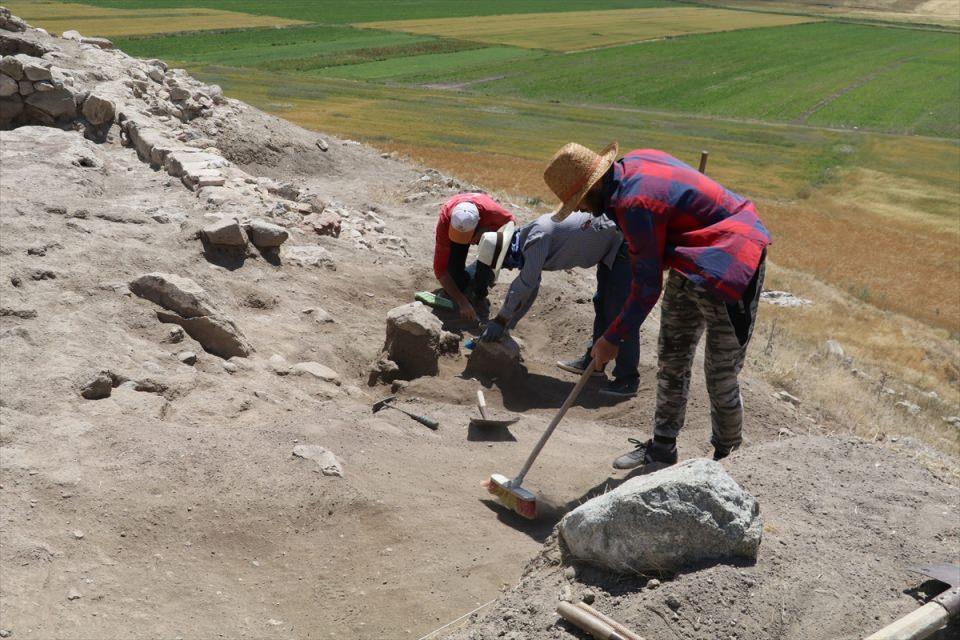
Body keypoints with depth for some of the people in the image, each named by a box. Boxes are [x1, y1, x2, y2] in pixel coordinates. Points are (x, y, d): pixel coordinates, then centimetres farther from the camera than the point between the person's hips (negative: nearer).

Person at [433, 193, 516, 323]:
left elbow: (510, 220, -17)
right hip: (457, 226, 0)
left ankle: (480, 293, 0)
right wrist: (462, 302, -43)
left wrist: (483, 232, -38)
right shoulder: (445, 220, -42)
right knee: (453, 265, -22)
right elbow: (440, 267, -38)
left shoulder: (491, 210, -44)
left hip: (486, 226, 0)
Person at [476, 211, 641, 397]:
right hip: (611, 247, 10)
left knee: (619, 313, -9)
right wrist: (506, 326, 14)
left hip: (623, 246, -10)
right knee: (602, 303, 21)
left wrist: (500, 321, -17)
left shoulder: (536, 239, -25)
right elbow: (528, 290, 14)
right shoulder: (527, 239, 6)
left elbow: (524, 285, -26)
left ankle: (628, 380, -4)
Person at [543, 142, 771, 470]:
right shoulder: (631, 163, -1)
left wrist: (612, 338, -12)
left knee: (721, 376, -3)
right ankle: (662, 447, 28)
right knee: (671, 360, 16)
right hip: (690, 263, 11)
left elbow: (648, 287, -22)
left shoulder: (634, 203, -27)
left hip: (727, 268, -11)